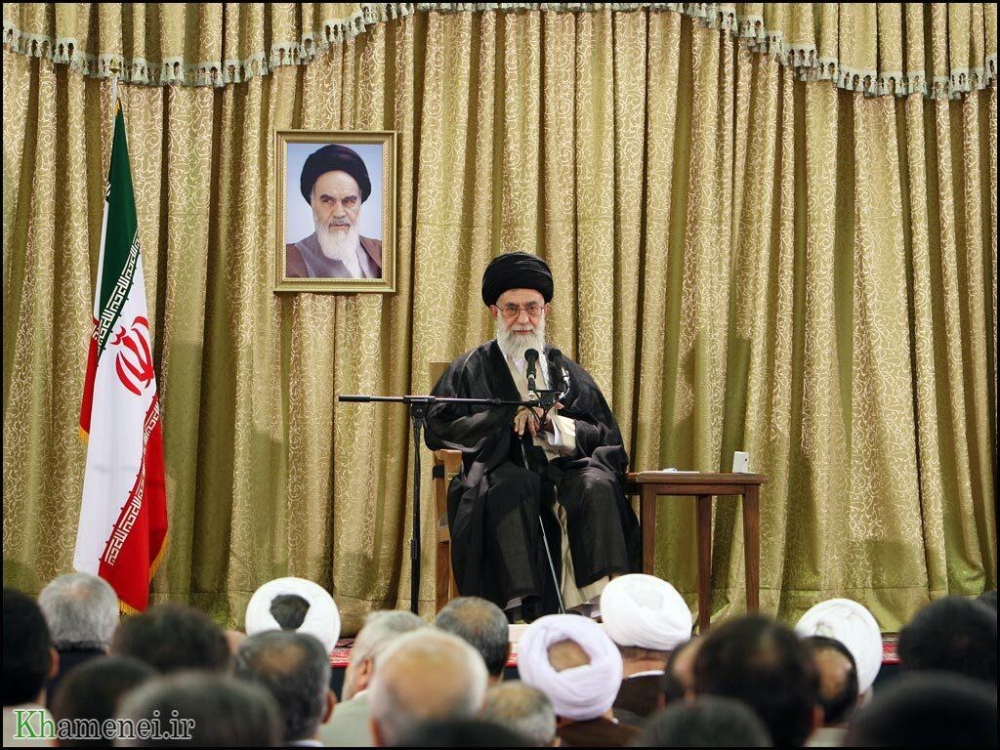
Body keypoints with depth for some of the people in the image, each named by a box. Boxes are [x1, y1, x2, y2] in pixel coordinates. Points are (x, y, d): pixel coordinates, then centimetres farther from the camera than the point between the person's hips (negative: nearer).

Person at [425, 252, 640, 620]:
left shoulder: (567, 372, 23)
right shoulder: (473, 368, 17)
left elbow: (606, 436, 14)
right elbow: (438, 428, 2)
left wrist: (554, 424, -5)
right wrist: (509, 418, -6)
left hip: (563, 470, 2)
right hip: (500, 469, -2)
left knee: (597, 485, -32)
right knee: (510, 486, -38)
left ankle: (601, 601, -39)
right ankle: (520, 607, -46)